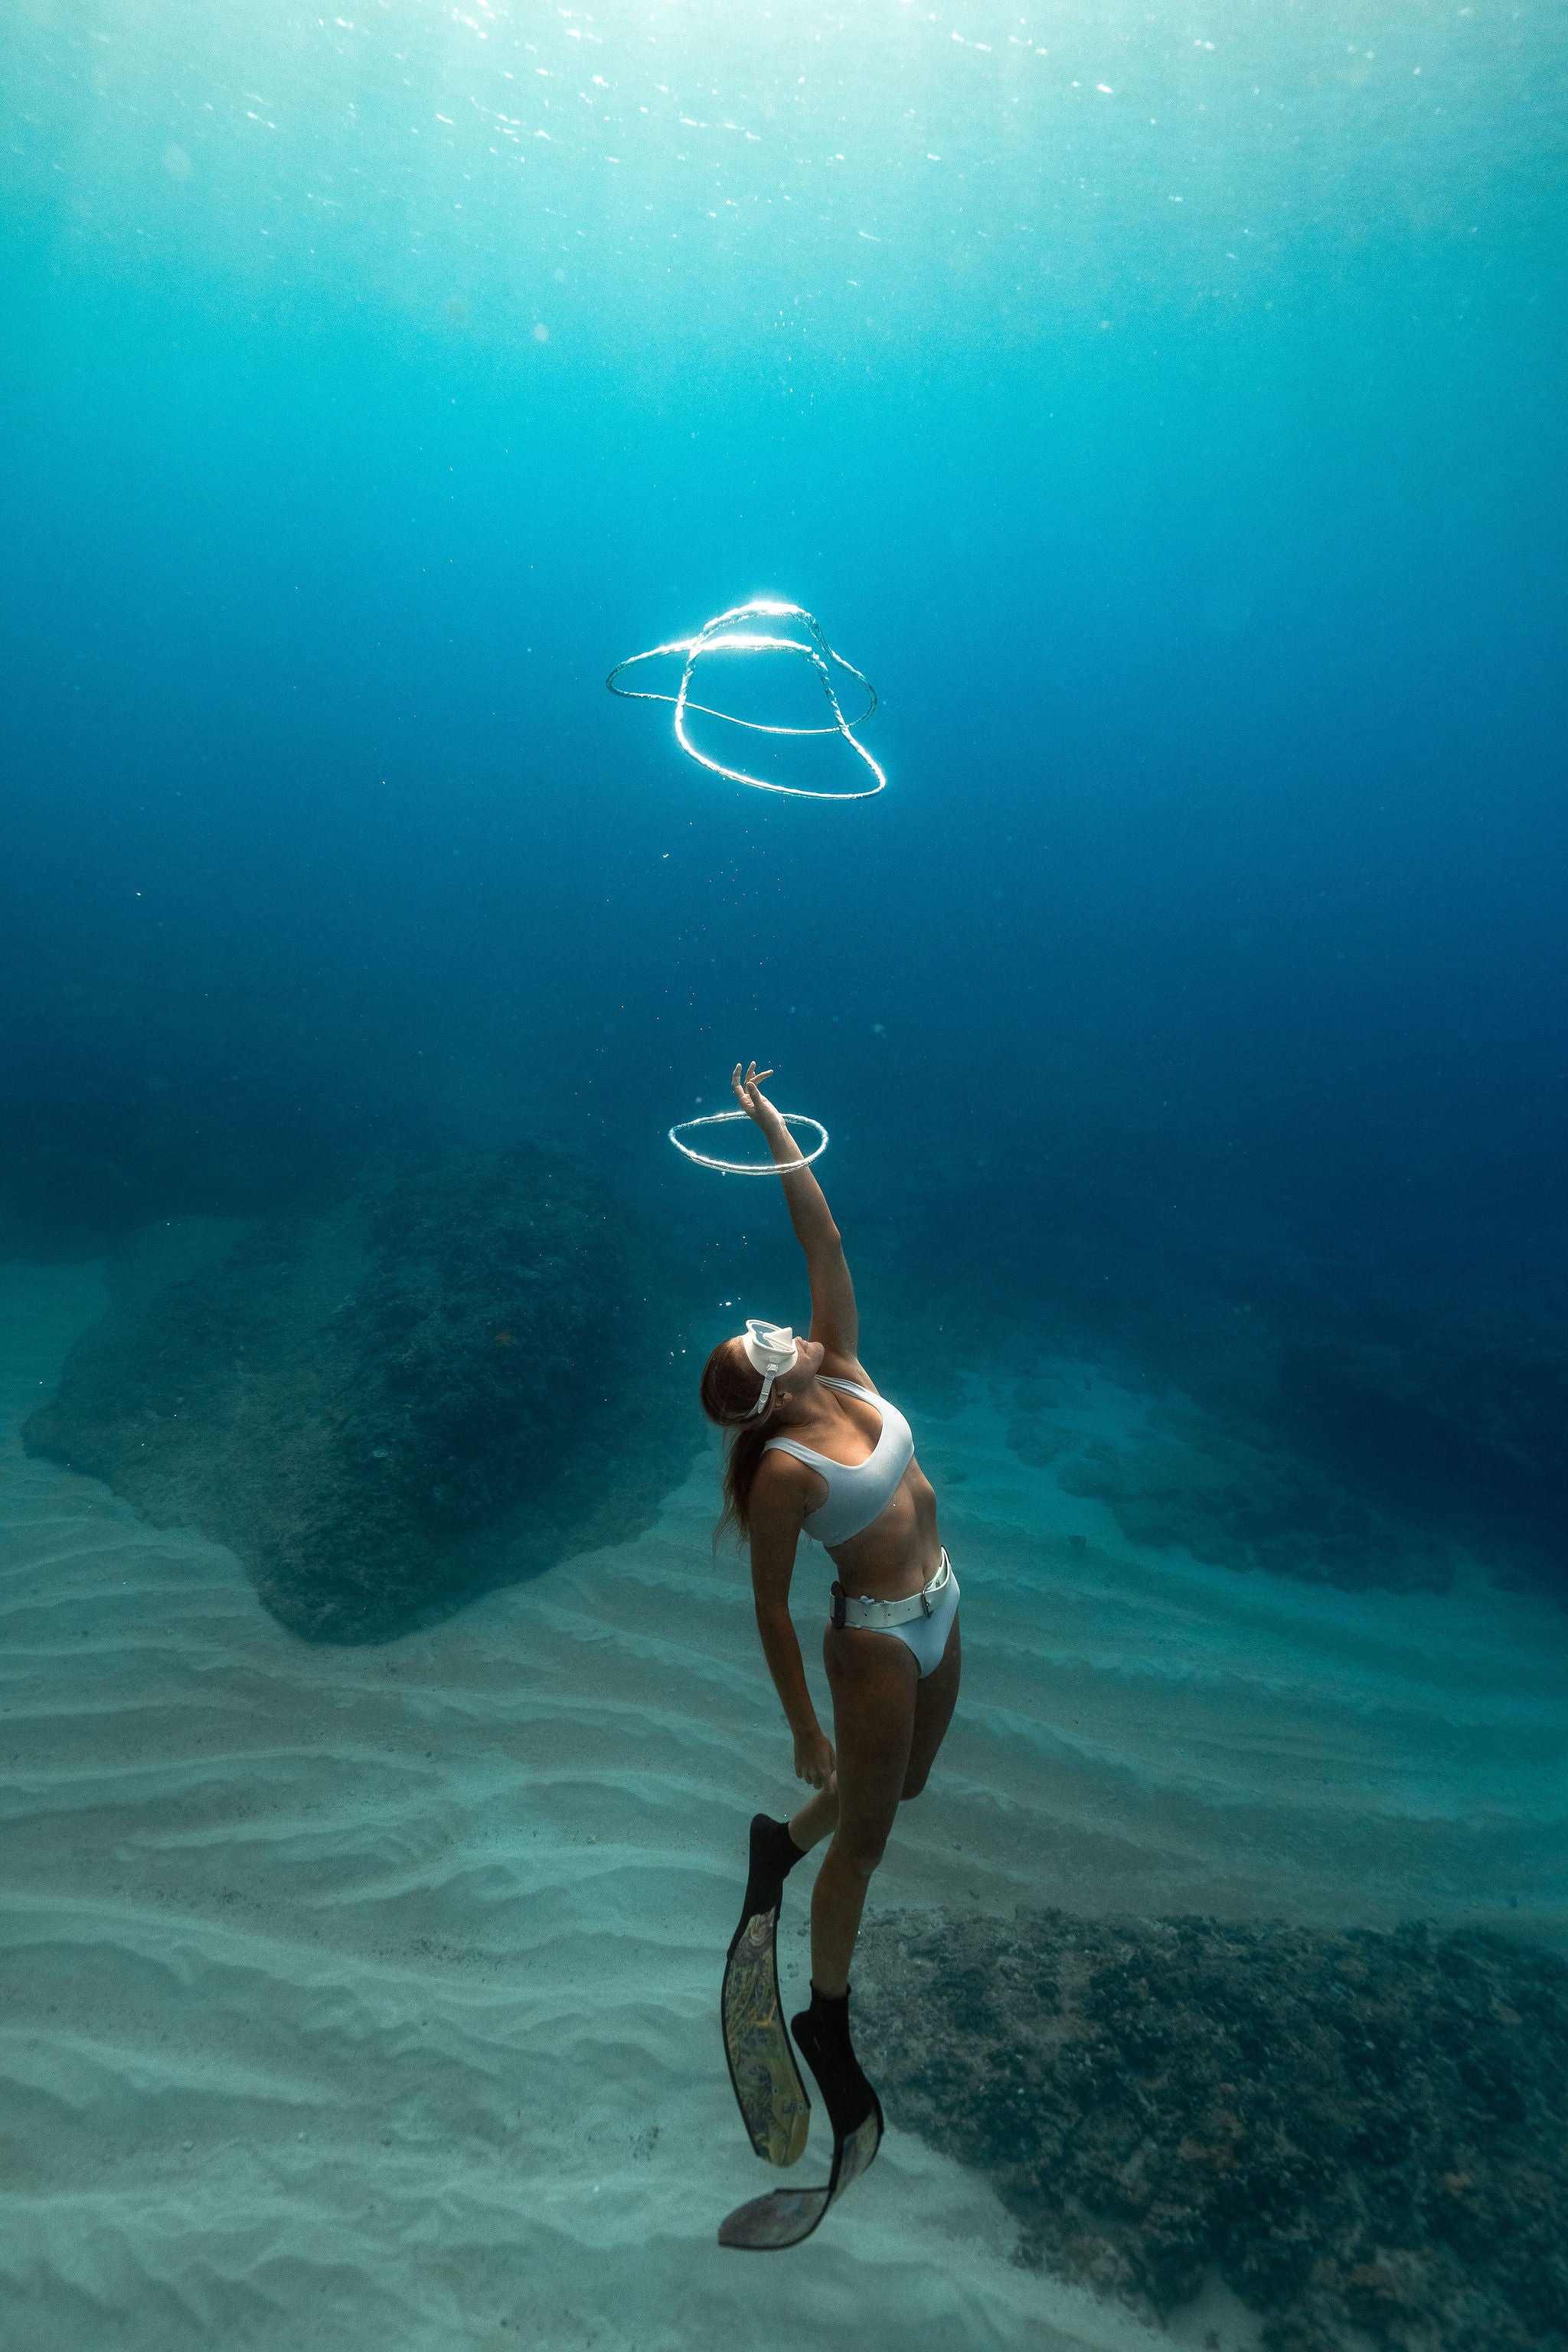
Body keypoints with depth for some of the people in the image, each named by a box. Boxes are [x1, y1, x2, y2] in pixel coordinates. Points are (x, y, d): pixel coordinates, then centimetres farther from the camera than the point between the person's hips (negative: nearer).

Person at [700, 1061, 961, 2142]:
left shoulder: (843, 1371, -8)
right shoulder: (783, 1473, -24)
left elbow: (824, 1239, -10)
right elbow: (771, 1608, -17)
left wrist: (774, 1127, -12)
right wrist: (804, 1728, -12)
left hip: (941, 1614, 7)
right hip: (878, 1638, -7)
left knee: (904, 1782, 24)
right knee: (865, 1835, 9)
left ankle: (784, 1840, 50)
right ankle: (827, 2019, 30)